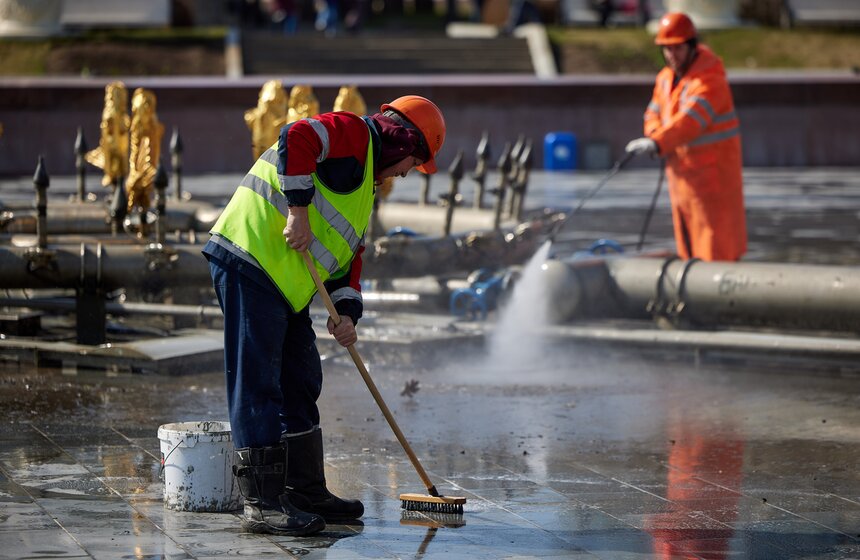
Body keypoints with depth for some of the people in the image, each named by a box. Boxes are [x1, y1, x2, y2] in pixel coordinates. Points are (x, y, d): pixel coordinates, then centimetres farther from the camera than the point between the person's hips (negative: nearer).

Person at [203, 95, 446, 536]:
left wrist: (346, 312, 9)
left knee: (300, 384, 15)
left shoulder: (364, 184, 27)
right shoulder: (351, 135, -3)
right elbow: (295, 140, -22)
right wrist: (298, 211, -22)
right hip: (251, 257, -11)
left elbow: (348, 253, 24)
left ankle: (306, 493, 23)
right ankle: (262, 503, -10)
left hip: (286, 284, 11)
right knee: (257, 383, -9)